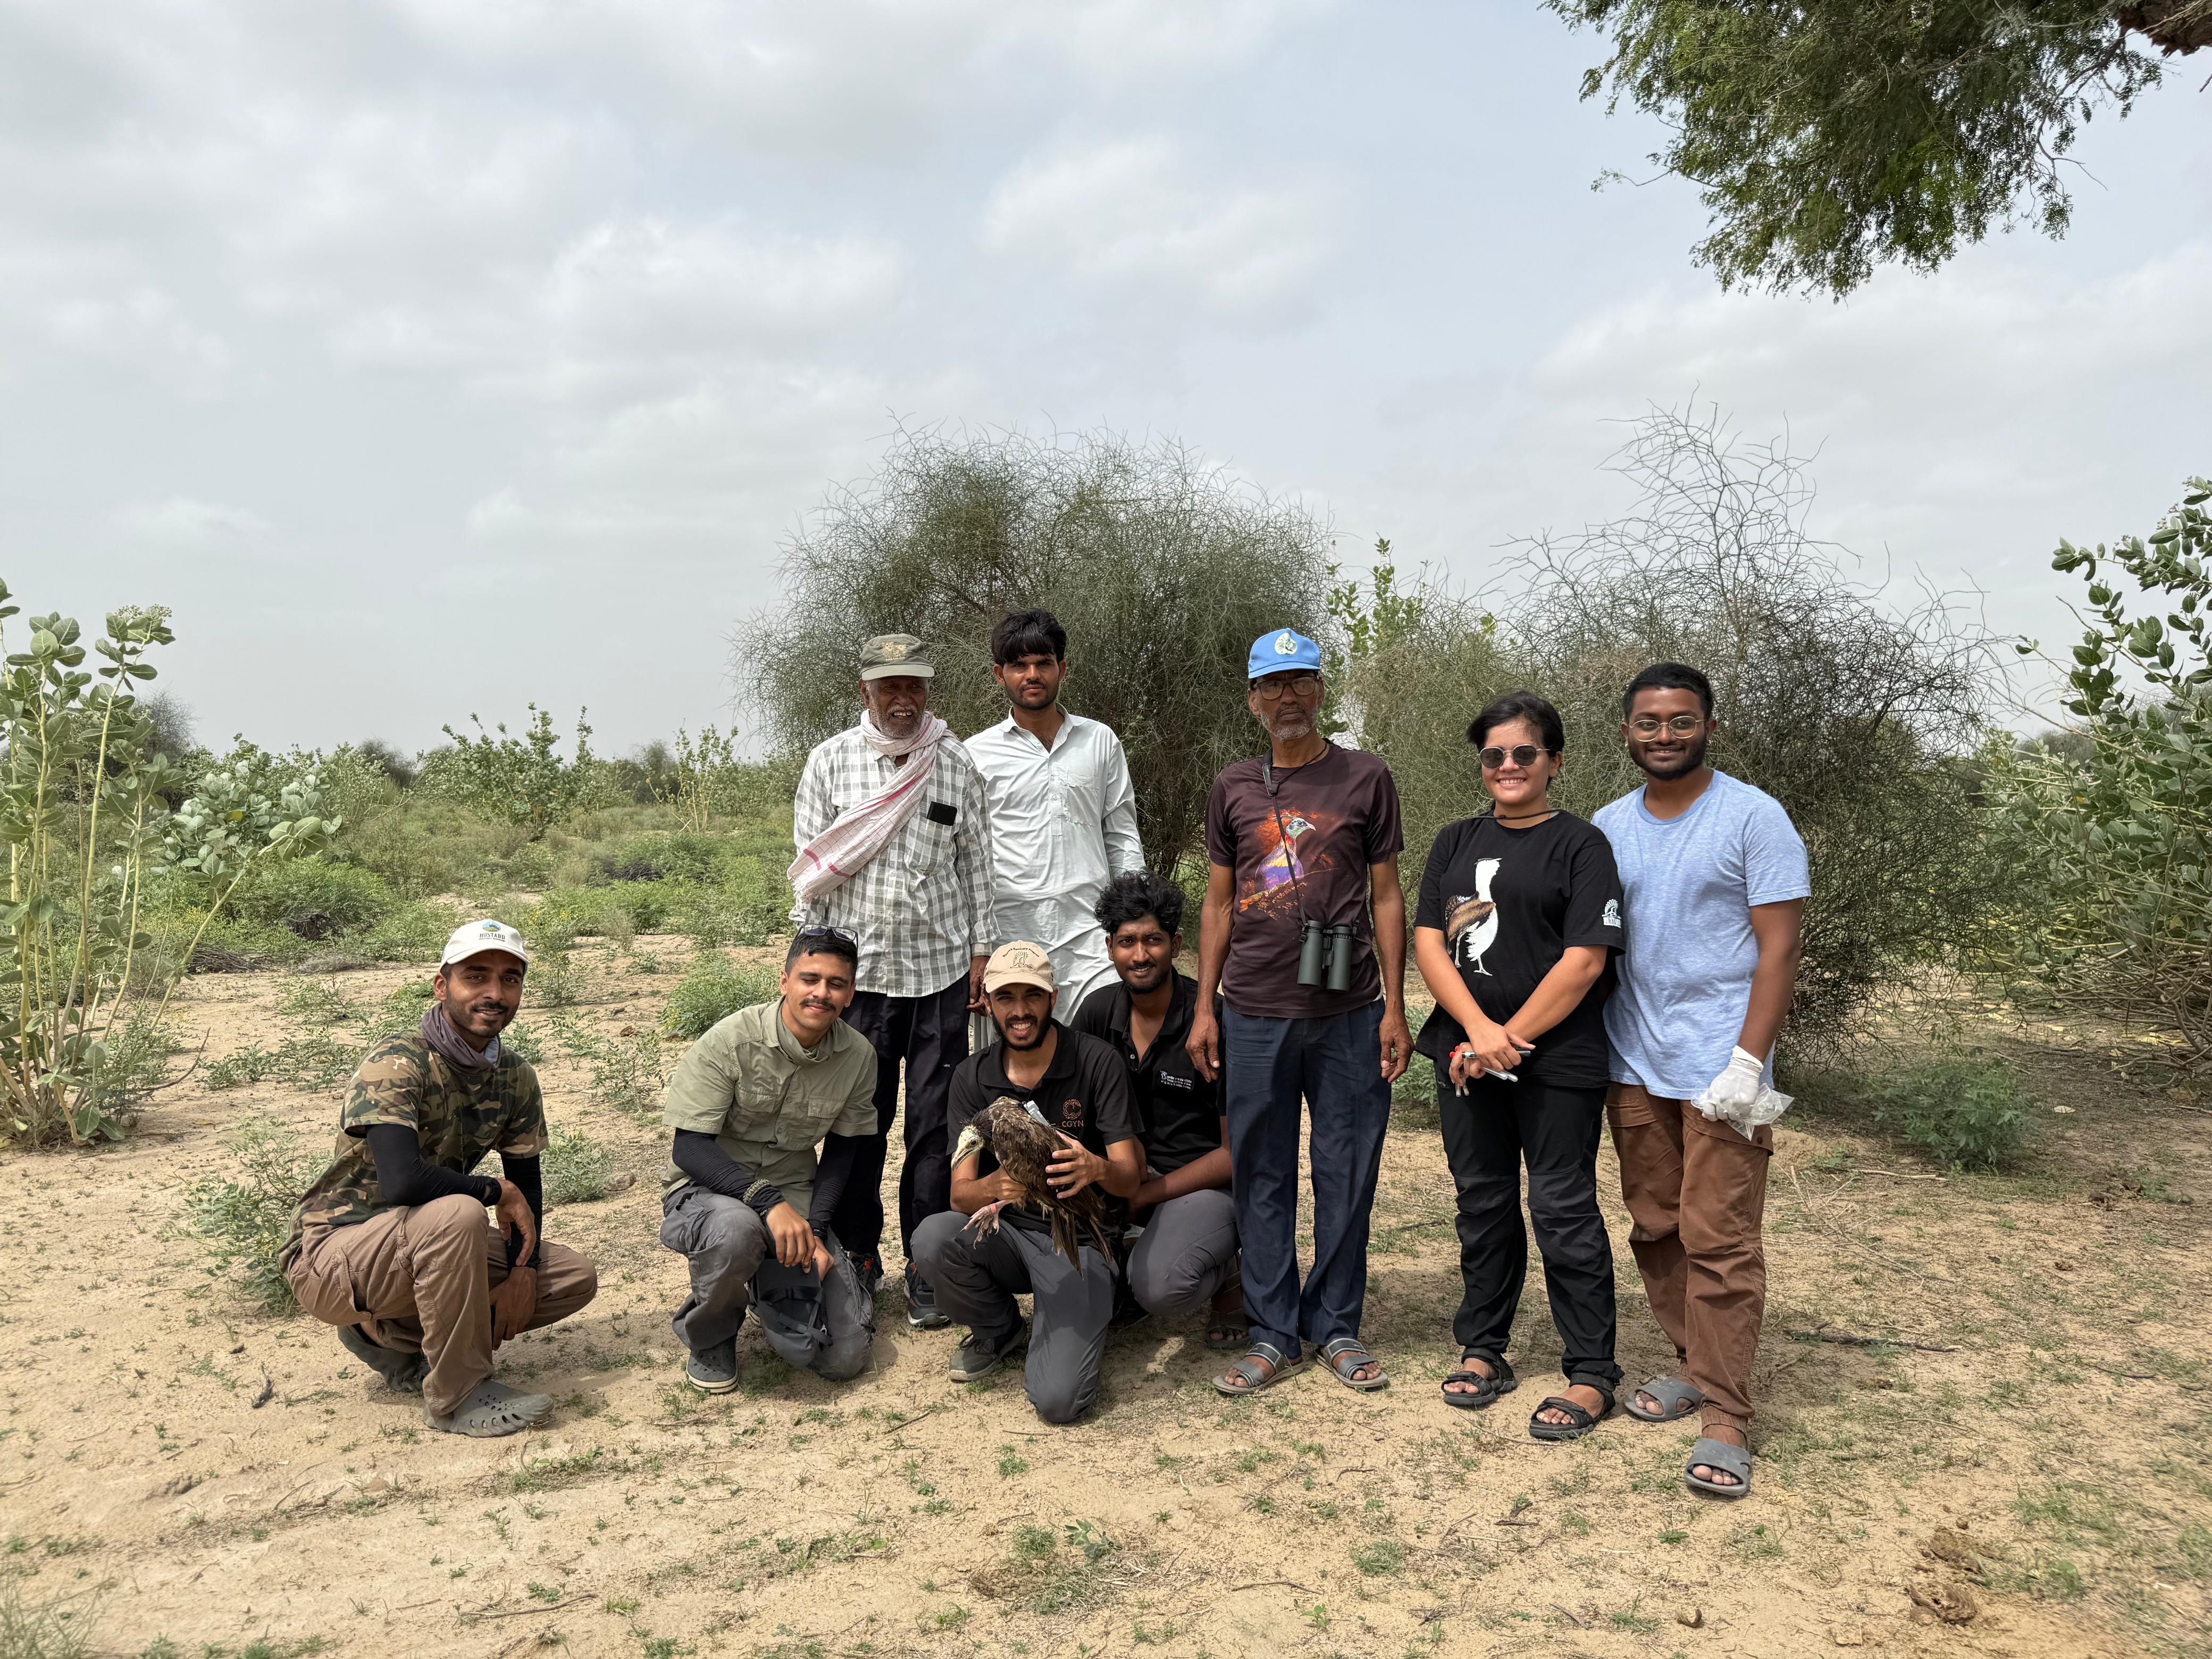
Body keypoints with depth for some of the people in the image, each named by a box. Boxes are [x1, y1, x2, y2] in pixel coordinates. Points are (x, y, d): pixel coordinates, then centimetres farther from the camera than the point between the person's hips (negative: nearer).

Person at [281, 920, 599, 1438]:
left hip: (419, 1247, 8)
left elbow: (527, 1182, 6)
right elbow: (403, 1181, -36)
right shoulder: (398, 1062, -22)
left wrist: (523, 1271, -10)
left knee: (576, 1279, -3)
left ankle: (389, 1334, 7)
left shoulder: (515, 1078, 0)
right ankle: (457, 1396, -19)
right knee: (457, 1214, -36)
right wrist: (498, 1193, -21)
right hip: (330, 1254, -8)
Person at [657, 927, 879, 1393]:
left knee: (844, 1357, -10)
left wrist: (816, 1229, -9)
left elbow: (843, 1149, 7)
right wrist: (768, 1200, -33)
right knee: (736, 1229, -42)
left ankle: (769, 1284, 23)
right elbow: (689, 1147, -19)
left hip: (793, 1194, 4)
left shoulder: (858, 1056, -5)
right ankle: (708, 1336, -7)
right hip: (708, 1189, -3)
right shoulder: (731, 1041, -18)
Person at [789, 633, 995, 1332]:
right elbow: (810, 867, 5)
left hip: (940, 968, 1)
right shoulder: (830, 763, 3)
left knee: (935, 1124, 2)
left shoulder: (957, 765, 6)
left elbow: (974, 864, 10)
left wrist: (980, 951, 6)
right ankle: (857, 1261, 22)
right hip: (857, 966, 0)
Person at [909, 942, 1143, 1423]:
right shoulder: (973, 1076, -2)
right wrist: (995, 1187, -34)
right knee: (932, 1238, -29)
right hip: (1008, 1231, 4)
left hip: (1080, 1241, -3)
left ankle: (1075, 1328, 13)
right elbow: (960, 1192, -9)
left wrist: (1096, 1168, -38)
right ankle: (997, 1328, 4)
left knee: (1058, 1399, -24)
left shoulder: (1097, 1062, -12)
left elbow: (1130, 1178, -13)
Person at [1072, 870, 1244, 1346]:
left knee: (1159, 1290, -31)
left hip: (1208, 1181, -5)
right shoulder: (1098, 1012, -2)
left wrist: (1142, 1196, -18)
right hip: (1131, 1170, 5)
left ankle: (1226, 1275, 3)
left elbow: (1237, 1152, -13)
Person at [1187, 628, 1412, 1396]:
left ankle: (1336, 1326, 21)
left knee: (1346, 1173, 6)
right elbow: (1218, 905, 12)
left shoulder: (1366, 778, 4)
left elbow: (1386, 896, 4)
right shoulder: (1233, 790, 9)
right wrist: (1204, 1007, 7)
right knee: (1262, 1177, 7)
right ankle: (1274, 1335, 18)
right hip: (1253, 1014, 2)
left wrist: (1394, 1007, 0)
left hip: (1348, 1013, -1)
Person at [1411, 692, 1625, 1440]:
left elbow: (1584, 960, -12)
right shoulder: (1456, 842, 11)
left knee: (1564, 1210, 1)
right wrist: (1479, 1029, -12)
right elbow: (1428, 942, 2)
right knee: (1482, 1202, 14)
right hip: (1467, 1055, 5)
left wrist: (1511, 1039, -13)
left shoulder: (1580, 845, -4)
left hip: (1558, 1061, -5)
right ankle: (1482, 1350, 27)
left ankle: (1591, 1373, 13)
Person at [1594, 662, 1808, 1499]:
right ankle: (1693, 1367, 27)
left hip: (1719, 1067, -5)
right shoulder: (1608, 826, 10)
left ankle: (1724, 1416, 3)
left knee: (1719, 1241, -5)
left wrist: (1747, 1062, -16)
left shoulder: (1753, 817, -4)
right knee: (1657, 1230, 11)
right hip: (1634, 1067, 5)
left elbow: (1778, 948, -8)